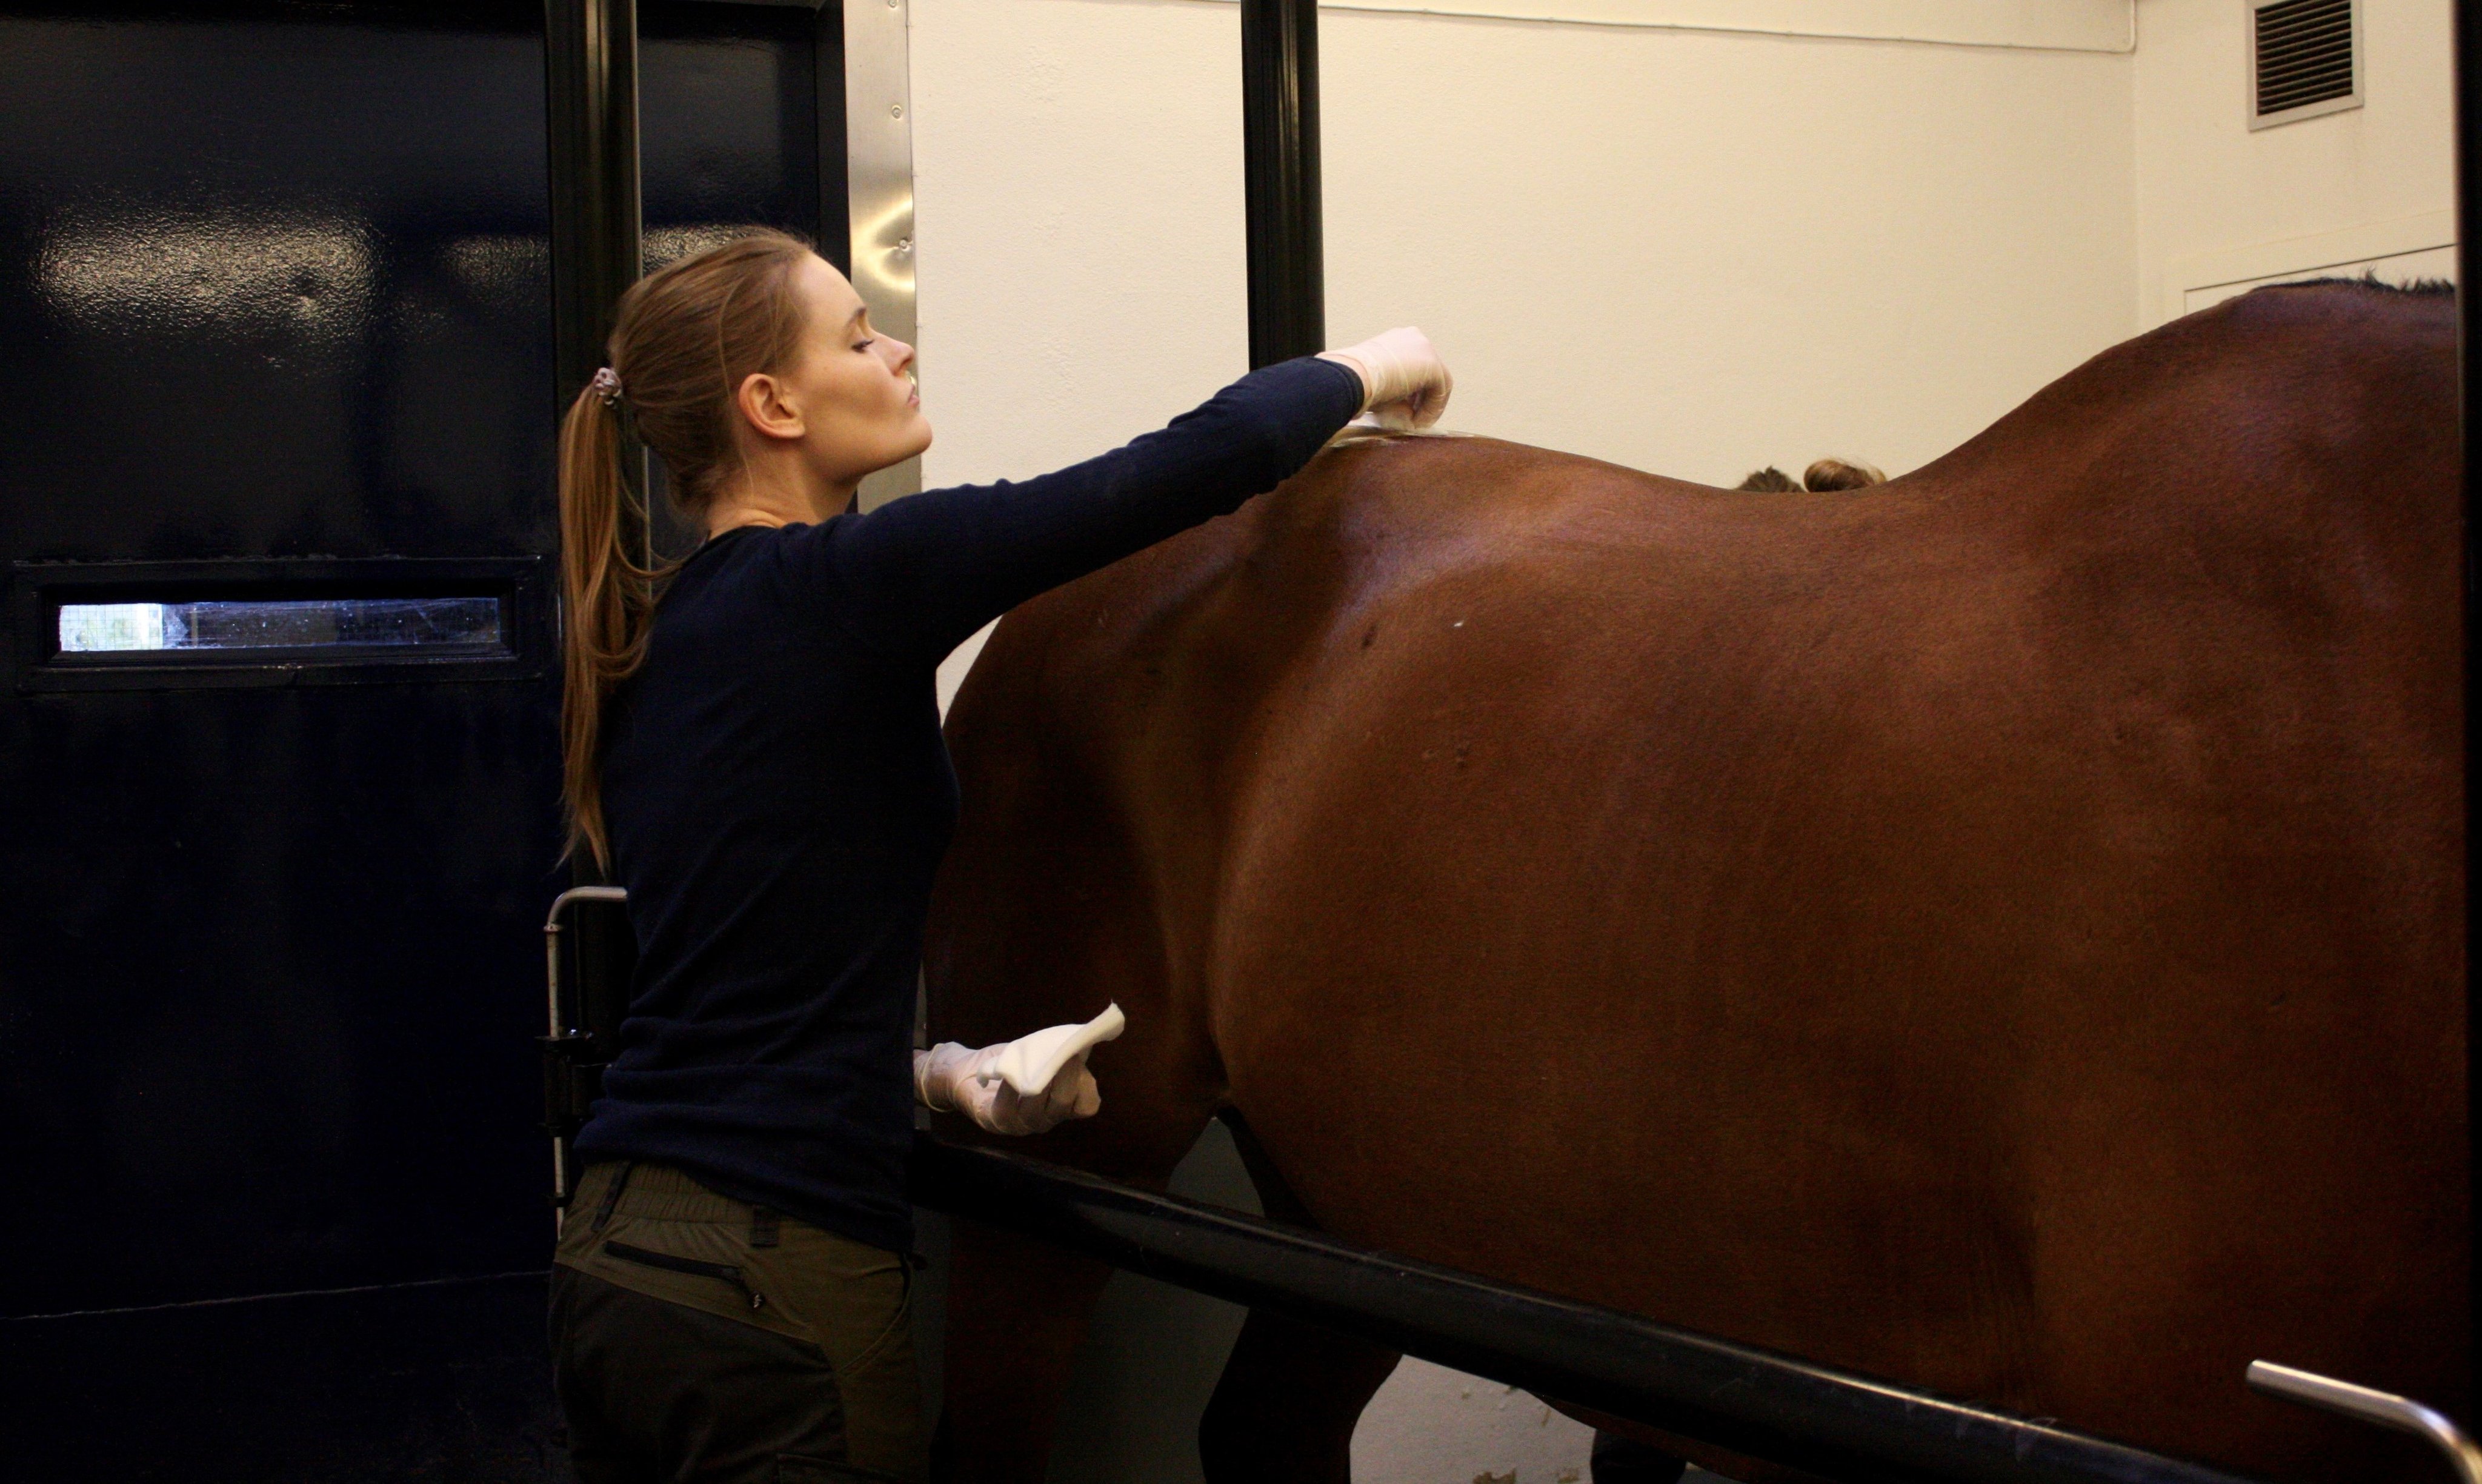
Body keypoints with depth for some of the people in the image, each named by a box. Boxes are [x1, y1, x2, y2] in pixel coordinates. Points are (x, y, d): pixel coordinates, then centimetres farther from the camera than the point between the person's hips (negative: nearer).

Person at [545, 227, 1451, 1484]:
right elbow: (1209, 460, -14)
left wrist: (931, 1074, 9)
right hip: (772, 1285, -9)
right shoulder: (842, 588, -14)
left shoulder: (652, 634, 12)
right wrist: (1363, 370, 4)